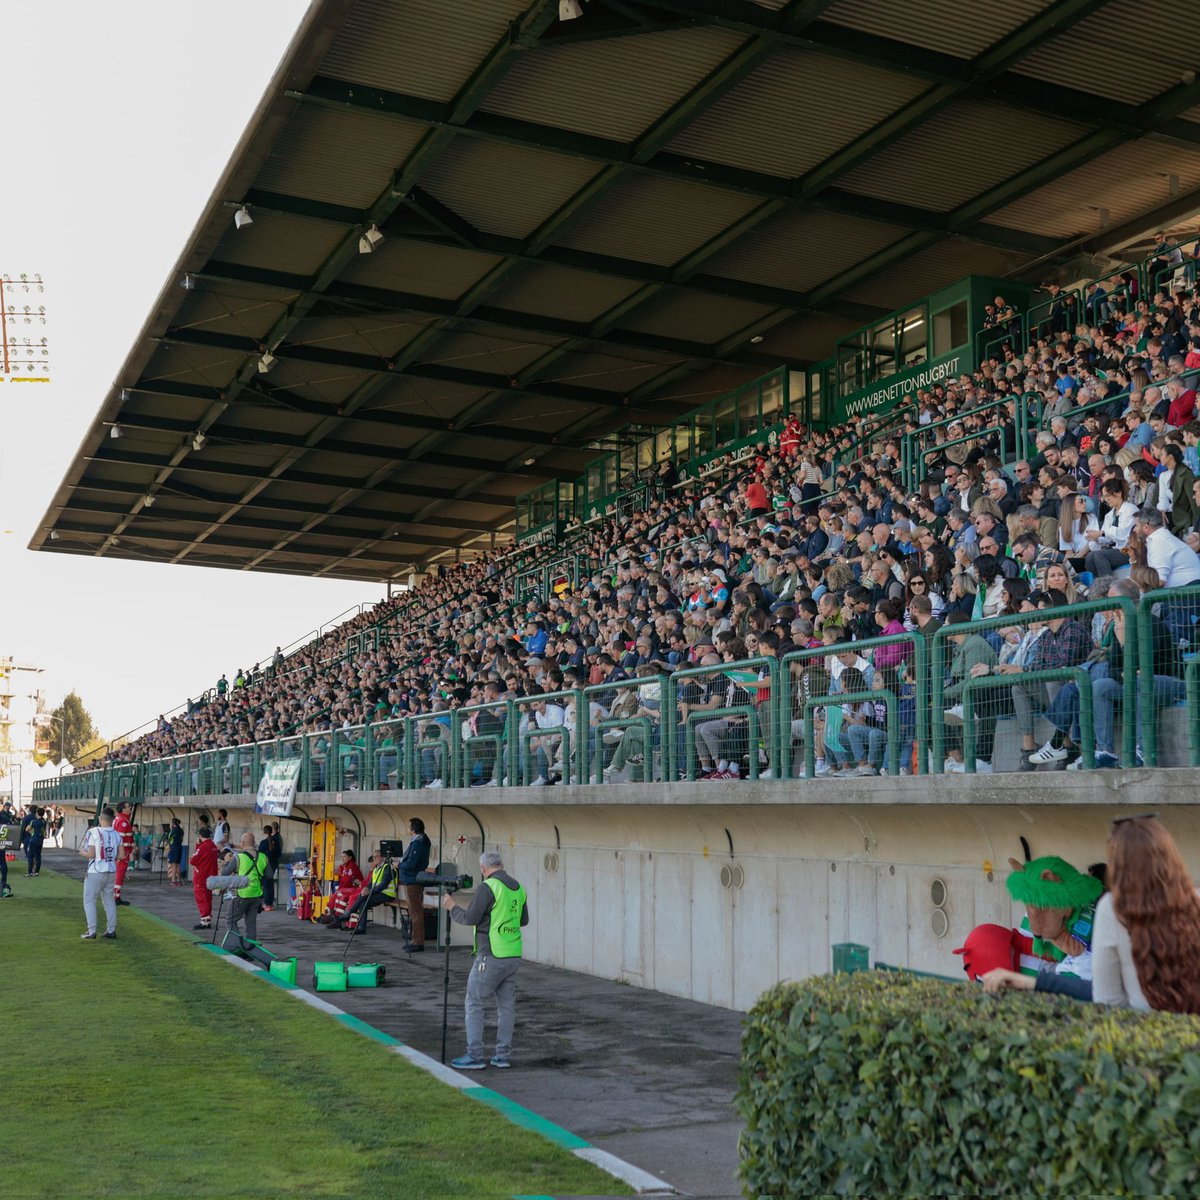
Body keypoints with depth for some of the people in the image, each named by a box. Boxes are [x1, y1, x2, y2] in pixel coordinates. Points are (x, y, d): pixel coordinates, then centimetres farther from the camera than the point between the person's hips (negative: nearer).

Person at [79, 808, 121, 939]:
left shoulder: (93, 832, -14)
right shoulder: (116, 834, 1)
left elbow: (90, 854, -15)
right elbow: (120, 855, 2)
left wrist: (82, 852, 5)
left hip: (96, 872, -5)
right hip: (111, 872, 5)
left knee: (89, 901, 6)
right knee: (109, 901, 16)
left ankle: (91, 932, 3)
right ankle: (111, 931, 19)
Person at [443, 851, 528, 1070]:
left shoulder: (488, 887, -13)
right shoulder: (518, 888, 10)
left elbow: (470, 918, -14)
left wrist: (452, 906, 2)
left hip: (491, 956, -7)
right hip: (514, 955, 7)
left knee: (474, 1003, 1)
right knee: (507, 1005, 10)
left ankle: (474, 1056, -1)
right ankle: (502, 1056, 12)